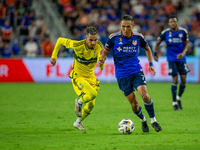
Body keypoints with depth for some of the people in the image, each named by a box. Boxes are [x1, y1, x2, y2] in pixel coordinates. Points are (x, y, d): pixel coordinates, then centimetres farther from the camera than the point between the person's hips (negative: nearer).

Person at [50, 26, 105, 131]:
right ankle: (79, 102, 5)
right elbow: (60, 40, -11)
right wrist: (54, 56, -6)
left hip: (91, 77, 5)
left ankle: (78, 122, 33)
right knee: (92, 94, -29)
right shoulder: (78, 46, -25)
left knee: (91, 105, 7)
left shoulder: (99, 46, -15)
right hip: (78, 76, -5)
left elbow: (100, 54, 5)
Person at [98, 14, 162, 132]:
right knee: (134, 104, -1)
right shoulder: (114, 38, -8)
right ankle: (143, 120, 28)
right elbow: (105, 52, 3)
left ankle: (153, 120, -2)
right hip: (122, 75, -1)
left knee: (145, 95, -20)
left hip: (137, 72, 1)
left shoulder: (138, 37, -2)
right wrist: (102, 60, -19)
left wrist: (151, 64, 8)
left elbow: (147, 49, 17)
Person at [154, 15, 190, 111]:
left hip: (181, 58, 2)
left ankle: (179, 98, 23)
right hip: (171, 59, -2)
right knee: (175, 80, -9)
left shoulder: (183, 32, -2)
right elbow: (158, 43, 9)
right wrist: (155, 54, -1)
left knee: (183, 80, -3)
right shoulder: (165, 33, -5)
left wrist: (183, 53, -13)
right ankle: (174, 102, 3)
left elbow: (185, 45, 5)